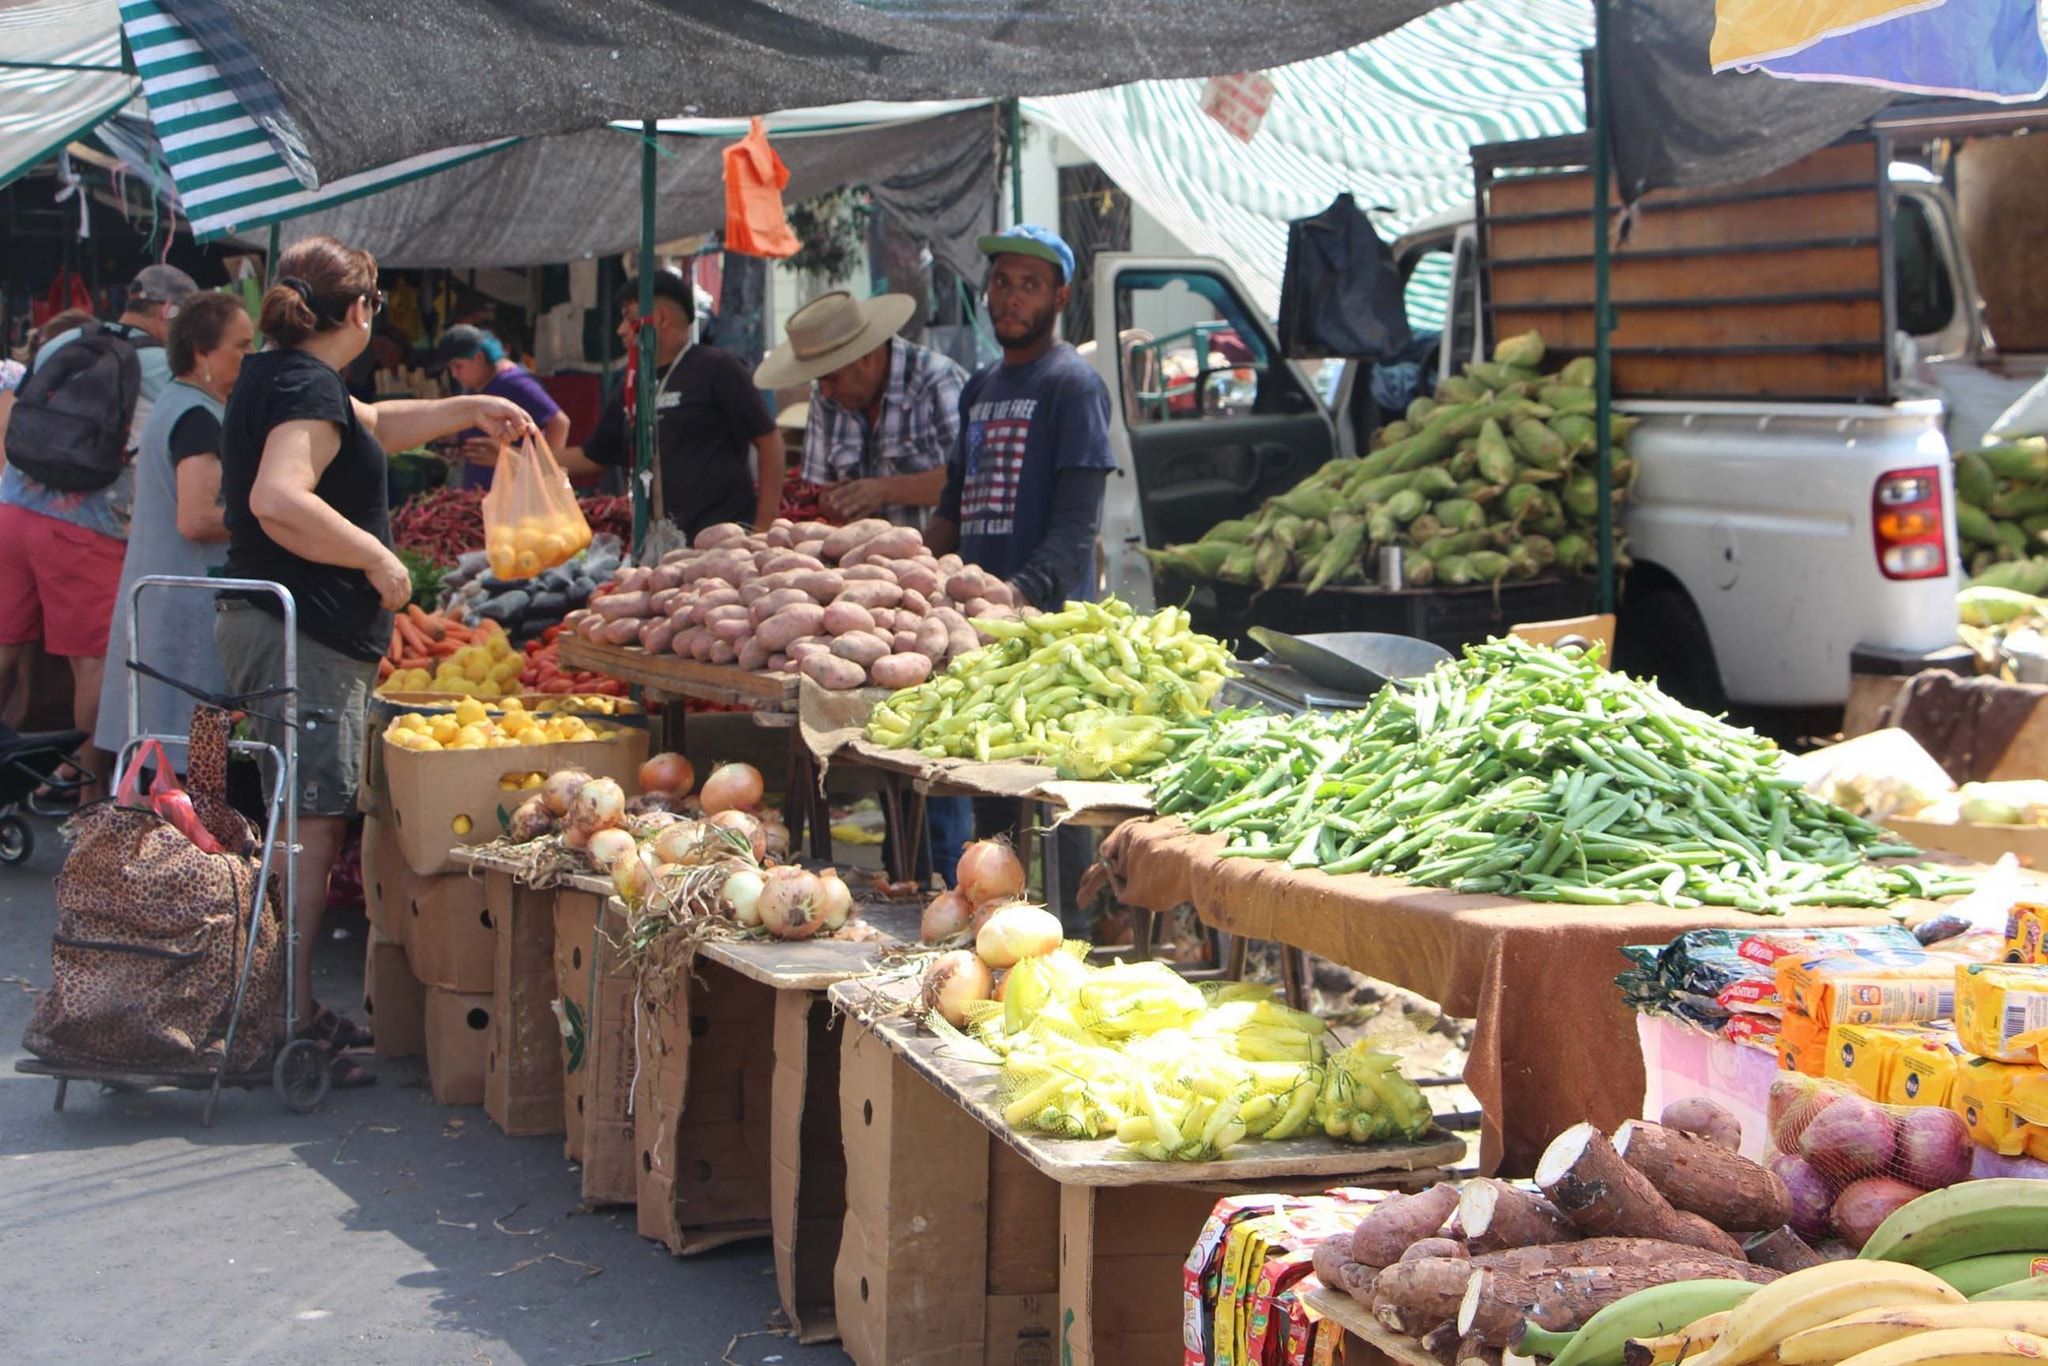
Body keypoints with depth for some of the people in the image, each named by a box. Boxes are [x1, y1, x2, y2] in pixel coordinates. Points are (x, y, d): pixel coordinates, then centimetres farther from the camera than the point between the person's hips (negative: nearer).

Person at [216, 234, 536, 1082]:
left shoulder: (273, 376, 18)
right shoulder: (308, 385, -14)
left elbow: (373, 426, 36)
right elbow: (279, 499, -30)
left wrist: (470, 410, 32)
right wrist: (378, 560, -21)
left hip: (265, 624, 11)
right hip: (305, 638, -11)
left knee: (310, 825, 16)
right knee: (310, 830, -10)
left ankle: (294, 1012, 22)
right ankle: (289, 1029, -10)